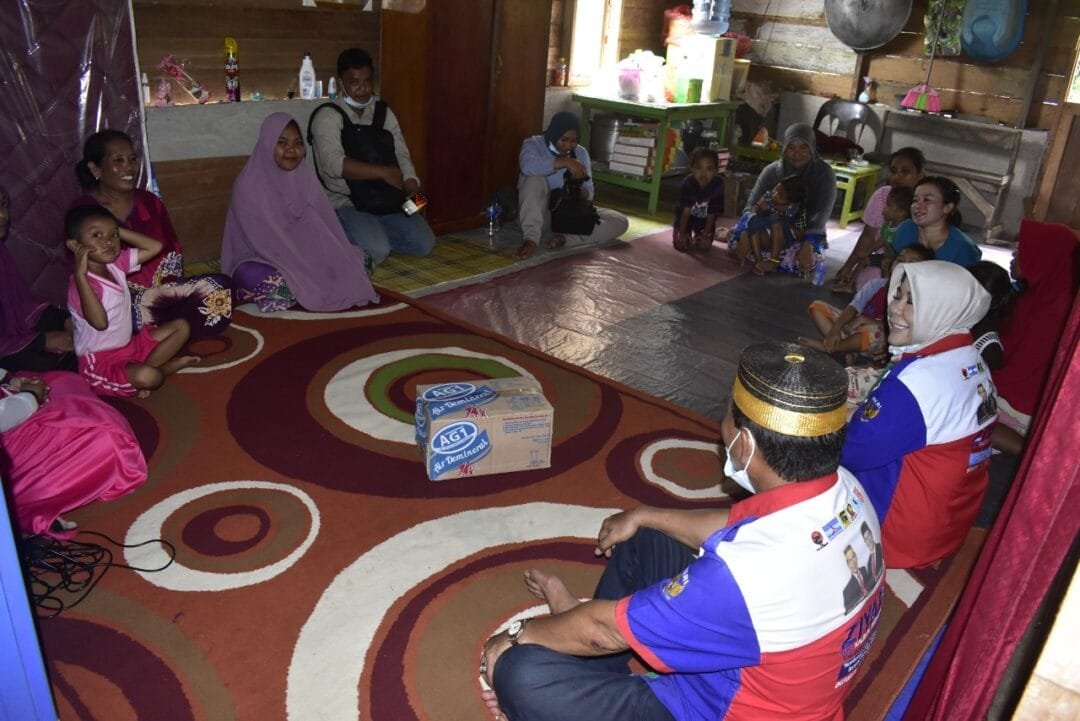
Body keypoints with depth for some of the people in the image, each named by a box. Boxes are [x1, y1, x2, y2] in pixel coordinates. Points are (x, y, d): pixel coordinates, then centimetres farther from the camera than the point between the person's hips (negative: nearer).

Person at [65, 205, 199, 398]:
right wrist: (80, 275, -40)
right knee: (148, 377, -33)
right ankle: (170, 365, 4)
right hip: (101, 360, -9)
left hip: (130, 344, 9)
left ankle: (146, 366, -6)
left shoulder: (116, 263, 0)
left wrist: (118, 231, -4)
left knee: (181, 327, 8)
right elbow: (100, 322, -38)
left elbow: (155, 247, 4)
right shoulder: (81, 282, -24)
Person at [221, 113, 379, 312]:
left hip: (302, 257, 5)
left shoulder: (305, 178, 1)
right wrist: (304, 271, -24)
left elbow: (323, 228, 0)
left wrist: (343, 261, -15)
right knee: (254, 278, -38)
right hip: (260, 261, -4)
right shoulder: (249, 185, -15)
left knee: (347, 269, -16)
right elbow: (264, 240, -19)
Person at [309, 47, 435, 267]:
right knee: (376, 251, -28)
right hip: (344, 203, -6)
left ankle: (373, 234, 11)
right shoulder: (328, 117, -7)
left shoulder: (383, 113, 12)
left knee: (424, 243, -11)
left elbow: (401, 153, 5)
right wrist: (383, 172, -24)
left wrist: (411, 184, -16)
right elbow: (334, 164, -22)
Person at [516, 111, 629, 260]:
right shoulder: (533, 144, -7)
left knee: (620, 222, -15)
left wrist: (583, 193, -24)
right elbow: (527, 165, -31)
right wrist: (565, 162, -36)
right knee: (535, 179, -34)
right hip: (540, 213, -4)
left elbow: (589, 191, 0)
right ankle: (531, 239, -40)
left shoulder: (581, 153, 6)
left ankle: (566, 237, -31)